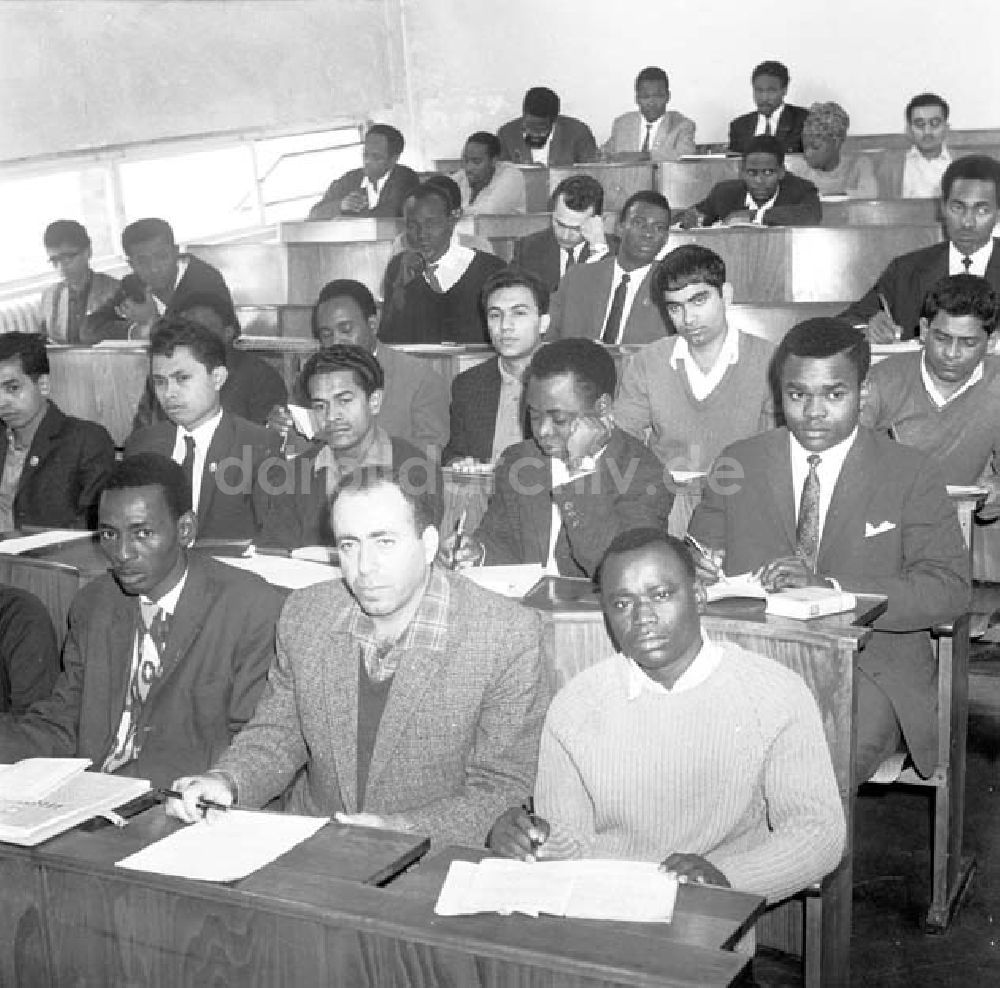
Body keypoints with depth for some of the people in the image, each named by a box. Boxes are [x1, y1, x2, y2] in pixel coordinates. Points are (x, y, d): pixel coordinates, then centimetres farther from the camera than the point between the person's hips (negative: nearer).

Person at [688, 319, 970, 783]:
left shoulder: (911, 473, 4)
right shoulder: (739, 461, 11)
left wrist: (829, 587, -20)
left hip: (871, 667, -1)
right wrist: (700, 567, -12)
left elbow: (948, 589, -6)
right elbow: (696, 563, 15)